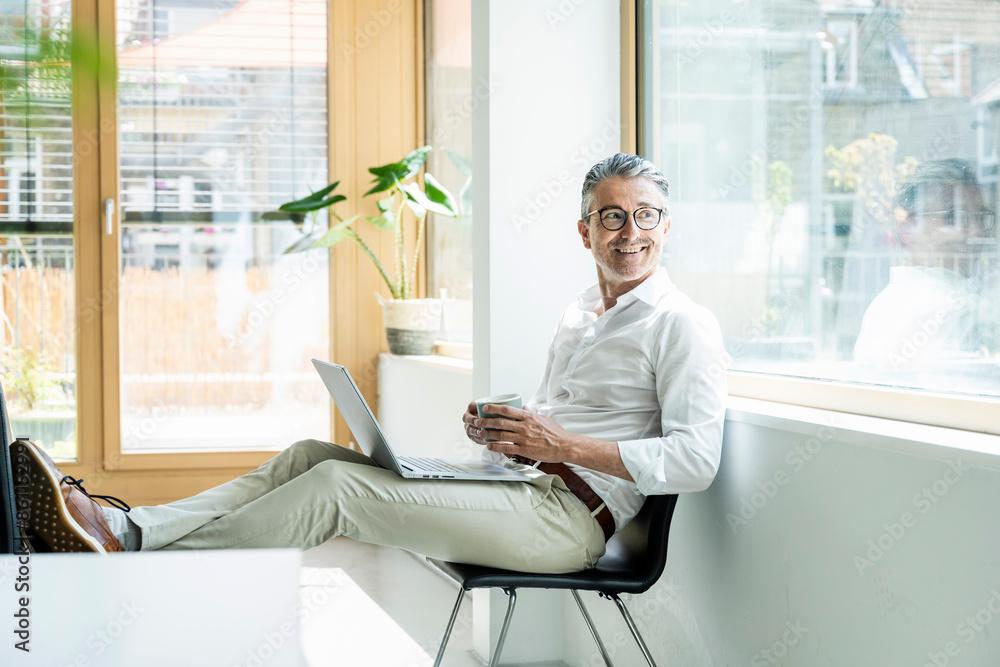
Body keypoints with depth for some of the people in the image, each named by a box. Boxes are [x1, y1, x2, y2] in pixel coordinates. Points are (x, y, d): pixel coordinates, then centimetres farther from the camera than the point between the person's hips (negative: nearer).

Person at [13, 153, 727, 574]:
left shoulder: (683, 326, -5)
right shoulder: (579, 316, 21)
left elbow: (695, 460, -15)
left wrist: (564, 444, -18)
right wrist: (503, 433, 4)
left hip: (573, 516, -8)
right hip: (531, 485, 8)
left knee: (337, 483, -19)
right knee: (312, 453, -5)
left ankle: (132, 554, -17)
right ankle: (125, 526, -14)